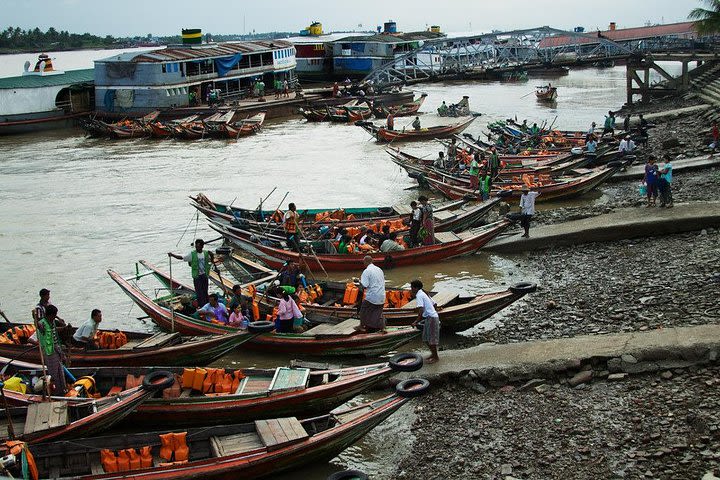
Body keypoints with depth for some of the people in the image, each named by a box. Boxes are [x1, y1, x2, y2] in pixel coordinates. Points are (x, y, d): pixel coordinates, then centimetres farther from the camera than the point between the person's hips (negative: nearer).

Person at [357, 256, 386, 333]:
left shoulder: (366, 271, -12)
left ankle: (362, 326, 22)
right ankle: (382, 327, 13)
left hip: (371, 297, -6)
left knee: (364, 309, 14)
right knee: (379, 312, 17)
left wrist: (360, 280, 2)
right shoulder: (379, 269, 11)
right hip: (381, 296, 6)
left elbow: (364, 286, -17)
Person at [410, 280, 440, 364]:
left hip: (431, 318, -10)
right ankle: (433, 354, 27)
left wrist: (417, 321, -18)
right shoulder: (424, 293, 15)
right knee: (426, 338, 16)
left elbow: (421, 310, -24)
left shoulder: (419, 296, -14)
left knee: (431, 339, 0)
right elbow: (434, 304, 20)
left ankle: (436, 357, 10)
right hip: (431, 316, 10)